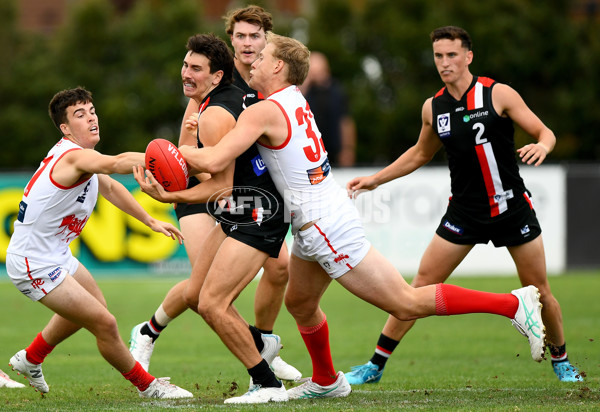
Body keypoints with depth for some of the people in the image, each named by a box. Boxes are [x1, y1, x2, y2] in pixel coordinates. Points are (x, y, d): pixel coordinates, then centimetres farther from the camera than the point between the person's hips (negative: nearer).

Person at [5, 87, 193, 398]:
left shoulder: (79, 155, 6)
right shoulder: (73, 157, -27)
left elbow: (109, 186, 23)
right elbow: (116, 164, -47)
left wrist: (150, 221, 21)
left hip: (55, 254, 11)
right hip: (34, 265, -11)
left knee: (93, 305, 32)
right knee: (104, 323, -10)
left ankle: (30, 359, 48)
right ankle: (147, 386, 10)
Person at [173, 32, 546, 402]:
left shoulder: (263, 112, -16)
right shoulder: (294, 98, 10)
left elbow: (214, 162, -22)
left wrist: (178, 151, -5)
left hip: (326, 228, -9)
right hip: (317, 224, 9)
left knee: (406, 303, -6)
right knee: (299, 303, 24)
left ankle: (515, 304, -6)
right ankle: (326, 382, 40)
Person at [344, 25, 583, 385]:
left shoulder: (499, 94, -9)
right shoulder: (433, 108, 2)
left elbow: (545, 132, -7)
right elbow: (421, 154, 20)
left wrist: (542, 146, -30)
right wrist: (375, 180, 17)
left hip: (512, 207, -2)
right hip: (464, 212, 2)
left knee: (539, 290, 3)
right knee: (421, 285, -5)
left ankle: (560, 361, 27)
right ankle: (376, 365, 0)